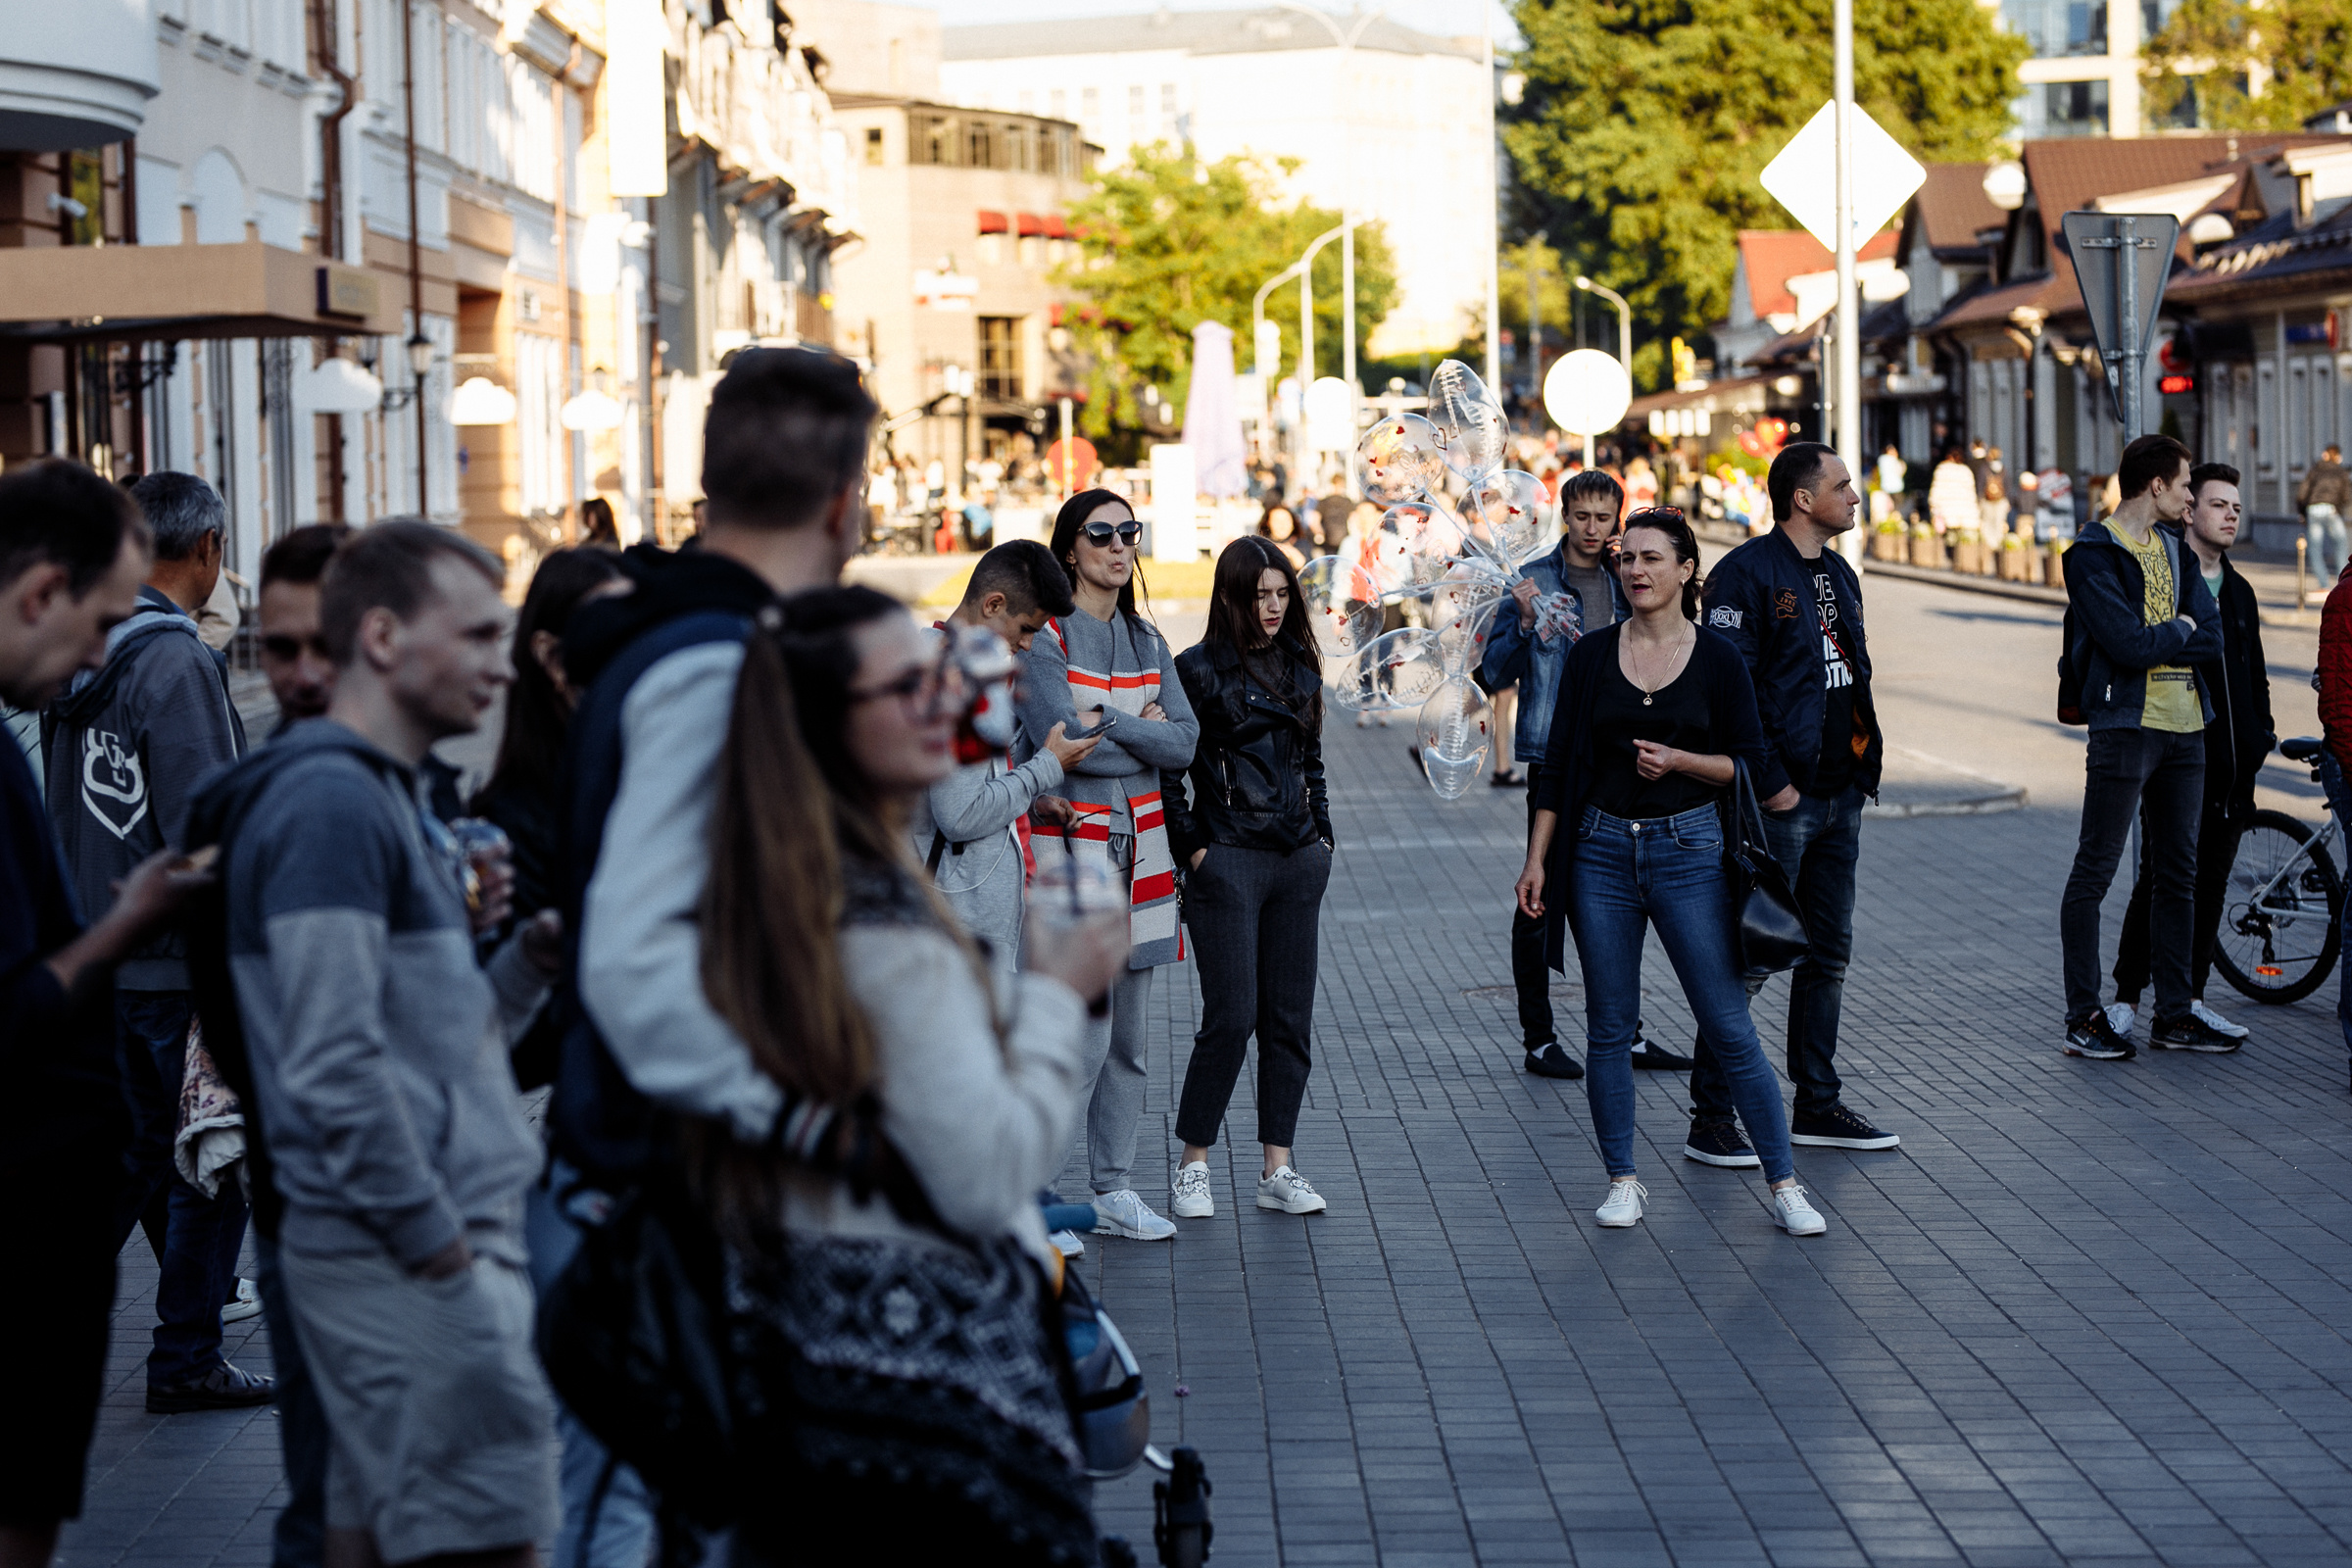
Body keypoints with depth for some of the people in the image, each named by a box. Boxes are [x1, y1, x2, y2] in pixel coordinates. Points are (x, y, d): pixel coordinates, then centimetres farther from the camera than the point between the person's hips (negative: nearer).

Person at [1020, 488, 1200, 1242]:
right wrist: (1147, 734, -6)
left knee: (1130, 1037, 10)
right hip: (1073, 841, -7)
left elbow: (1186, 740, 3)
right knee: (1083, 1034, -10)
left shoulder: (1148, 643, 14)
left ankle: (1113, 1190, 19)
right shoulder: (1045, 638, -7)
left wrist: (1107, 724, -10)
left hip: (1140, 841, 7)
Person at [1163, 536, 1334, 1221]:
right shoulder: (1198, 669, -6)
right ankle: (1193, 1167, 4)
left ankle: (1278, 1169, 12)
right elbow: (1166, 766, -6)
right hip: (1229, 858, -6)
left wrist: (1322, 832, 12)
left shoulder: (1301, 668, 13)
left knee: (1290, 1017, 6)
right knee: (1231, 1018, -8)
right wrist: (1193, 848, -9)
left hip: (1300, 859, 6)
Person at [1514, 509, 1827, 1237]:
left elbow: (1751, 764, 1)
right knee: (1609, 1028, 5)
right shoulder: (1591, 656, 4)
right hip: (1601, 850, 2)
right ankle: (1623, 1181, 18)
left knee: (1729, 1026, -2)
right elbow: (1560, 764, 7)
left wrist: (1679, 760, -15)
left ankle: (1784, 1184, 5)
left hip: (1688, 850, -2)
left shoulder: (1718, 657, -1)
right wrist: (1537, 859, 2)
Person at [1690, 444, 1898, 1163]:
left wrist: (1865, 758, 11)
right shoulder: (1747, 573, -13)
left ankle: (1818, 1104, 24)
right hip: (1778, 803, -9)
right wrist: (1769, 781, -18)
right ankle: (1710, 1119, -1)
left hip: (1839, 798, 9)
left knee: (1829, 954, 14)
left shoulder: (1840, 576, 15)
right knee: (1748, 958, -6)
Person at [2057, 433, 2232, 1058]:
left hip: (2186, 727, 8)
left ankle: (2174, 1013, 18)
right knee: (2093, 872, -3)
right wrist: (2181, 628, -2)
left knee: (2178, 875, 11)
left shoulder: (2174, 548, 15)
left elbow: (2212, 638, 4)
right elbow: (2128, 644, -19)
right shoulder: (2093, 554, -9)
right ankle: (2083, 1018, 2)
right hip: (2126, 725, -8)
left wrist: (2151, 642, -10)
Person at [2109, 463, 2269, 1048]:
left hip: (2231, 763, 7)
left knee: (2211, 882, 8)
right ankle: (2126, 998, 0)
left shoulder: (2239, 591, 18)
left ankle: (2188, 999, 15)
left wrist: (2261, 733, 13)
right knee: (2162, 877, -8)